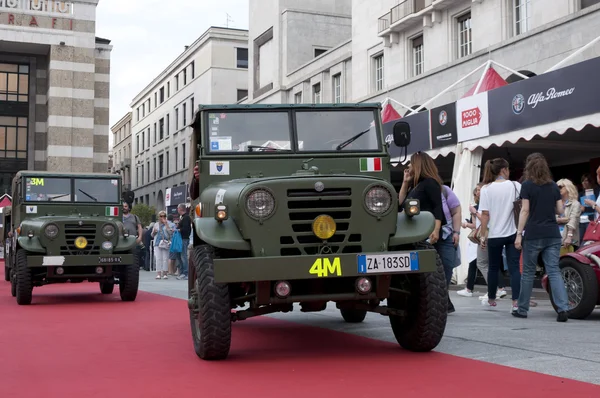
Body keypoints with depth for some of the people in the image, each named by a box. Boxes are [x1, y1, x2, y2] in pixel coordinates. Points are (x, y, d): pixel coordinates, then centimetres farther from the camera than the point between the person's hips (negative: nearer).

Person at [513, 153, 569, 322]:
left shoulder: (527, 185, -3)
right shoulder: (553, 186, 10)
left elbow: (525, 211, -8)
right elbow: (560, 210, 10)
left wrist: (519, 234, -7)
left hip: (533, 235, -3)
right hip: (553, 235, 3)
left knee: (528, 272, 7)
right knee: (554, 271, 1)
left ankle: (522, 309, 15)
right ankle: (563, 308, -13)